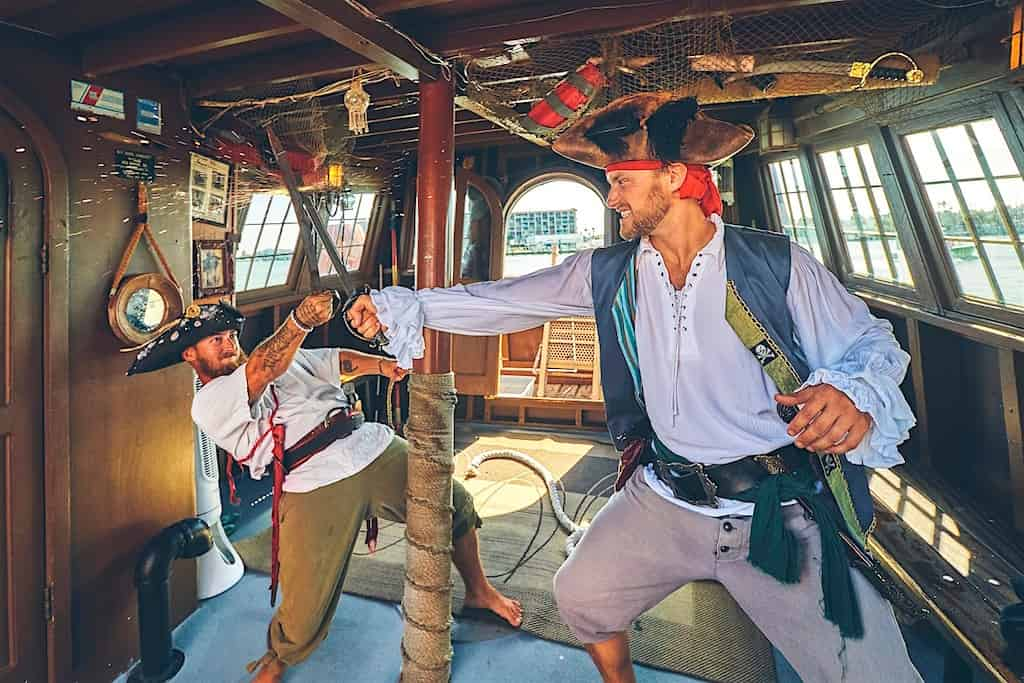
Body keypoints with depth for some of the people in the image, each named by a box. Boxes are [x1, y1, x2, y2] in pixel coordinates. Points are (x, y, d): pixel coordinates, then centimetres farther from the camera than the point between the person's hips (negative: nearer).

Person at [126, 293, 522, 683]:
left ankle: (478, 592, 37)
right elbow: (262, 372, -18)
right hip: (315, 487, -5)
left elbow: (335, 362, 22)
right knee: (304, 612, -5)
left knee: (456, 507, 13)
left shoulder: (281, 356, 24)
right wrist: (300, 321, -35)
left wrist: (381, 365, 1)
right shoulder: (208, 404, 2)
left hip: (375, 448, 6)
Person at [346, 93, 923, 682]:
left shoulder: (777, 262, -8)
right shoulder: (608, 273, 0)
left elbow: (870, 343, -3)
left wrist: (854, 393, -27)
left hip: (783, 513, -2)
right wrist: (395, 305, -1)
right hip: (664, 498, 3)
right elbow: (501, 301, 1)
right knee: (581, 595, 7)